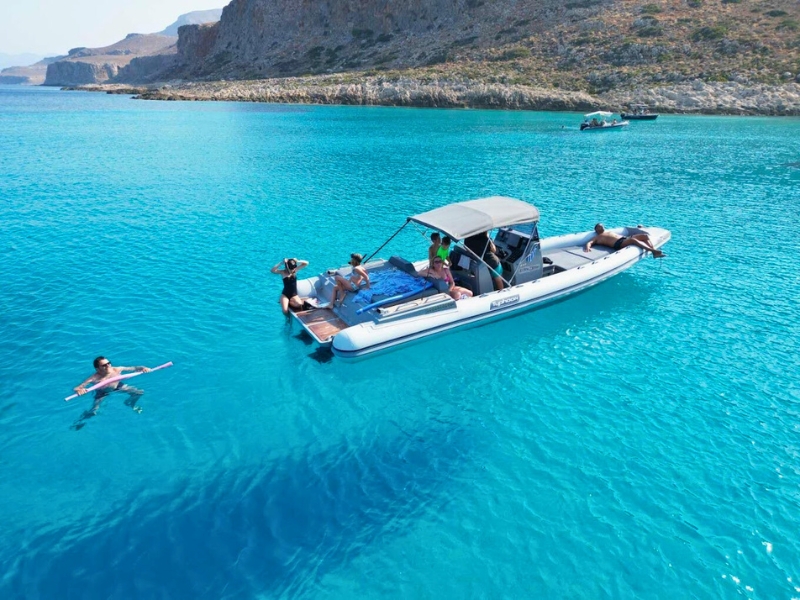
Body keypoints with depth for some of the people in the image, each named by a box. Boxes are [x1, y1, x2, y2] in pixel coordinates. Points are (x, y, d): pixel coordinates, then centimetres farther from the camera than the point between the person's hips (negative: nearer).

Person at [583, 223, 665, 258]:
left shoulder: (610, 232, 38)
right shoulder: (597, 238, 16)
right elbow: (589, 242, 1)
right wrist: (587, 247, -25)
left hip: (625, 238, 9)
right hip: (618, 244, -8)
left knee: (644, 236, -11)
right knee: (633, 240, -37)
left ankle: (655, 251, -28)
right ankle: (653, 250, -45)